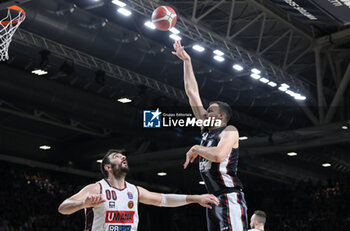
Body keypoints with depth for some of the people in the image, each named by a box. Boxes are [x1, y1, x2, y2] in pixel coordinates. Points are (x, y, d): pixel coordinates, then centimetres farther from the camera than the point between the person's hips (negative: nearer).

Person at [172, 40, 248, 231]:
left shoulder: (229, 131, -3)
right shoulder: (206, 129, 18)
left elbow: (219, 155, -25)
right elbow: (192, 92, 19)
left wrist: (195, 149, -7)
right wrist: (187, 61, 19)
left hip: (229, 197, -8)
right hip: (213, 199, 8)